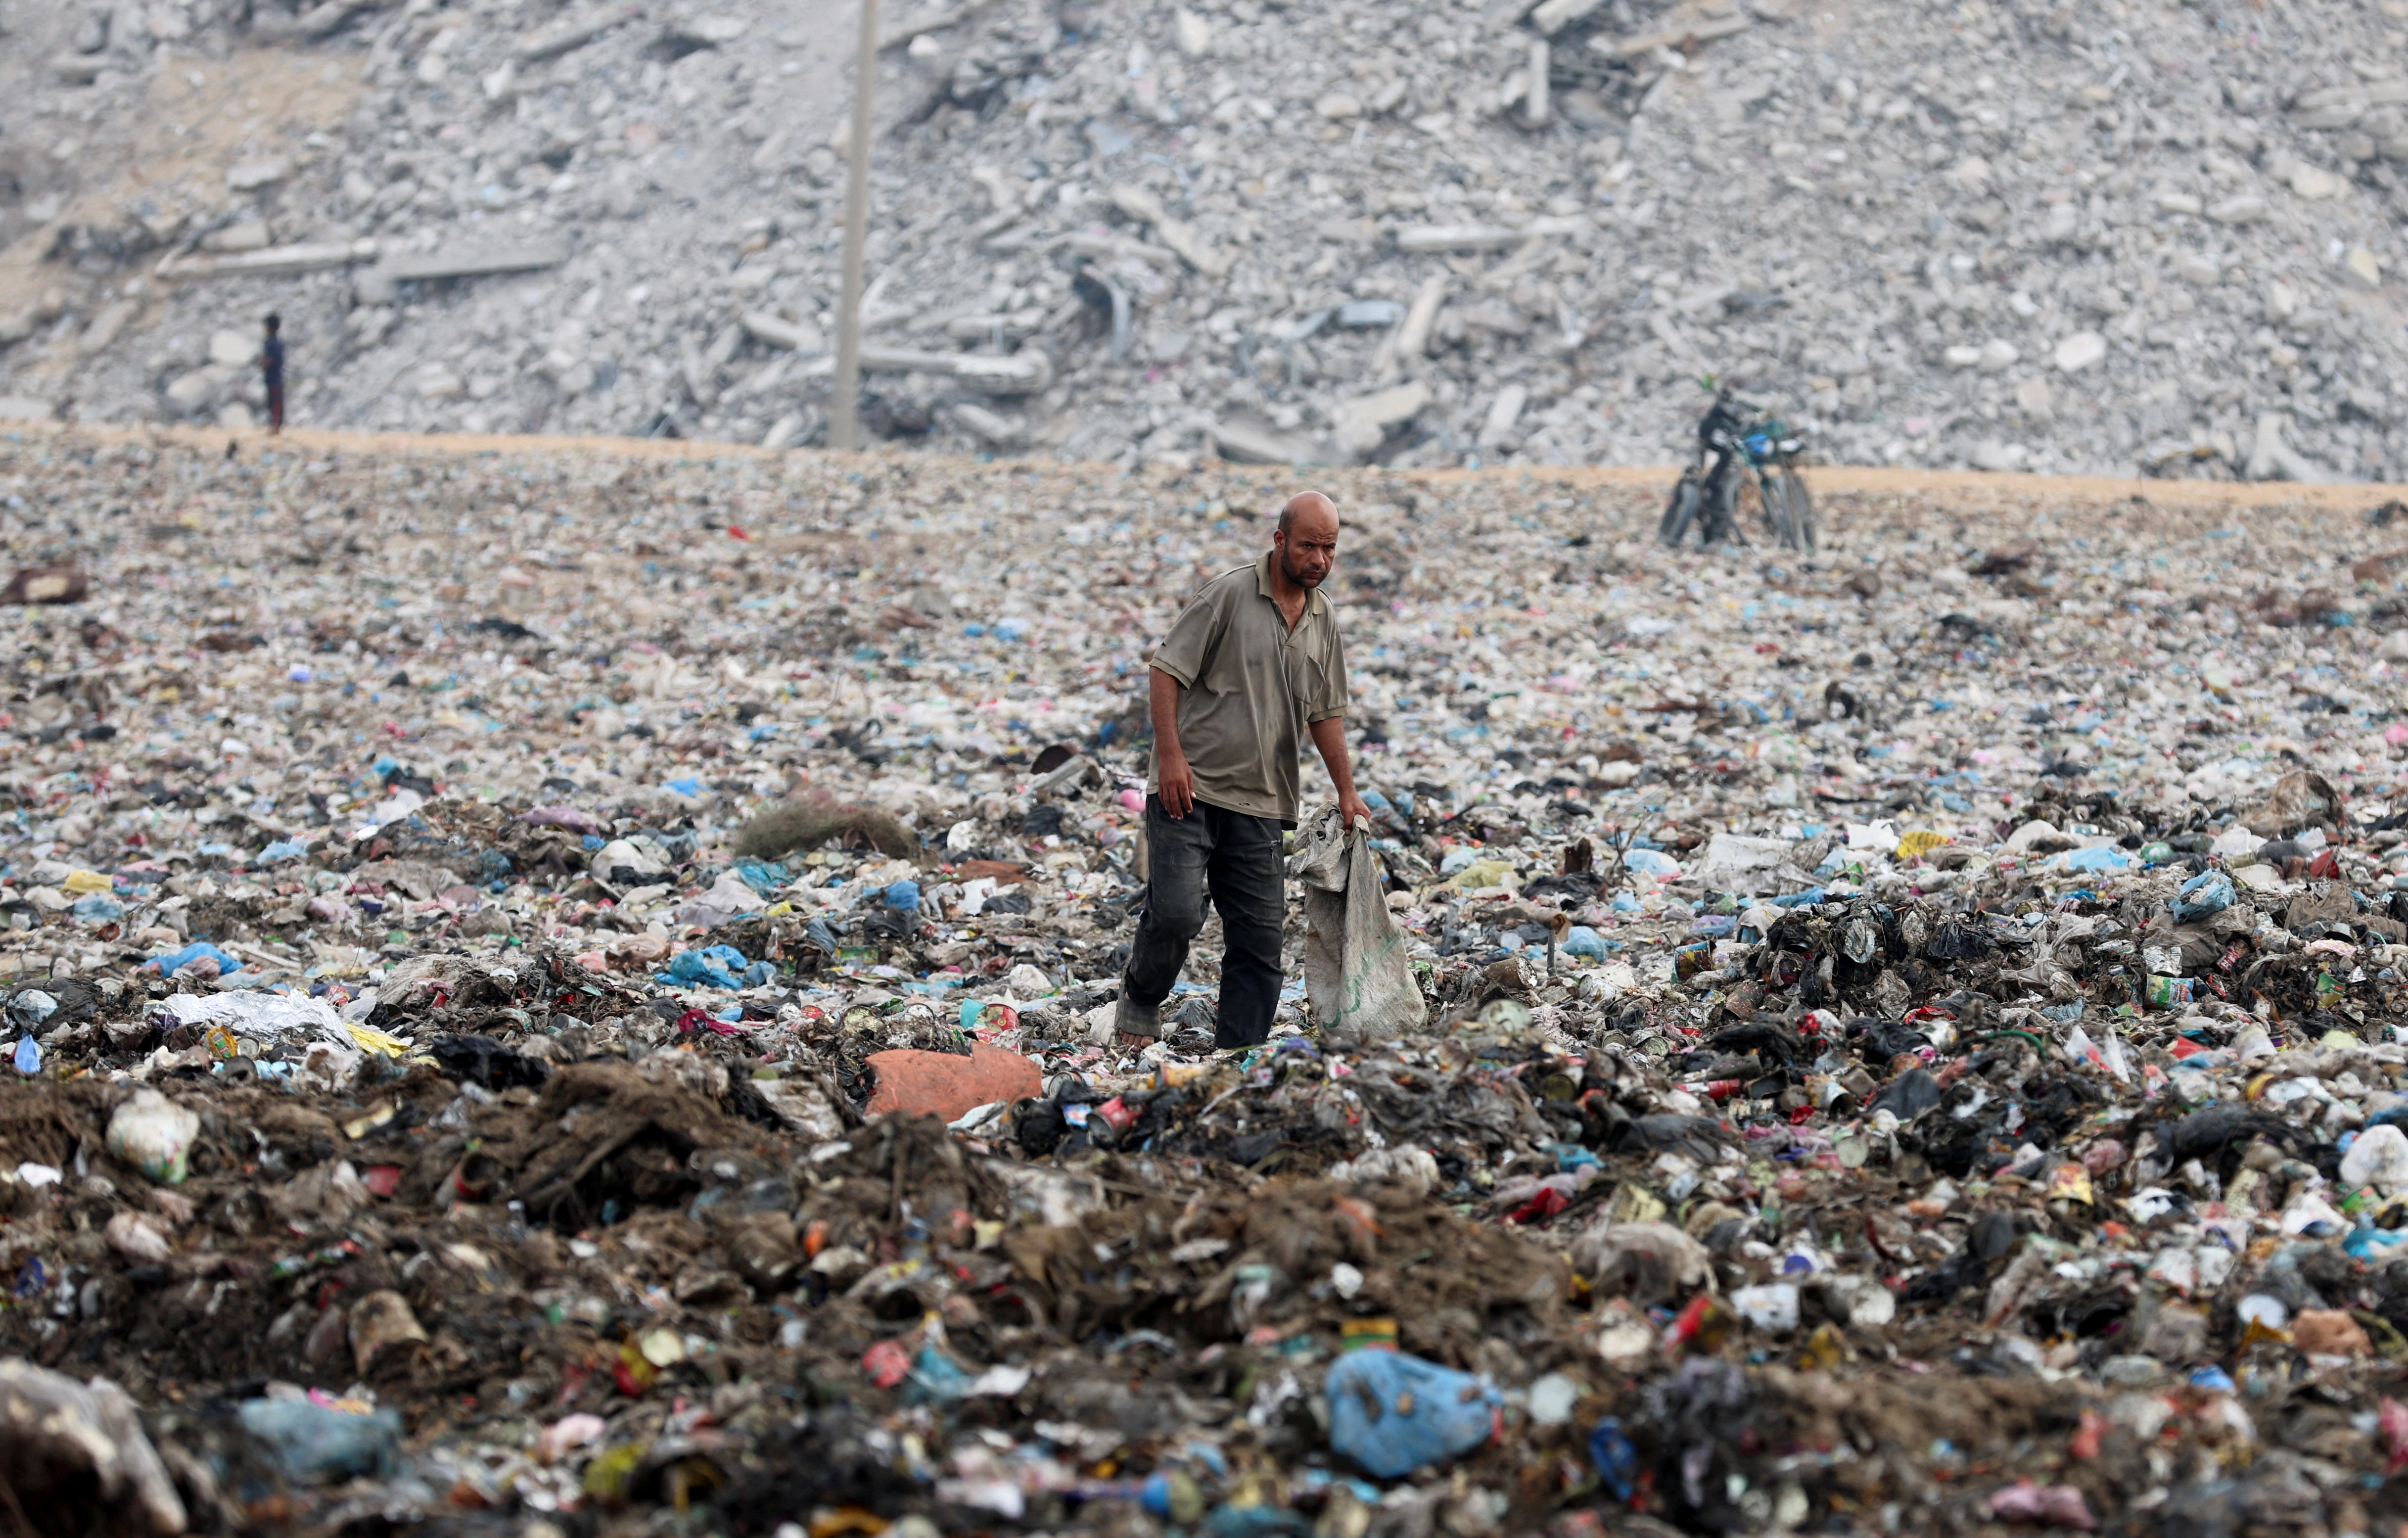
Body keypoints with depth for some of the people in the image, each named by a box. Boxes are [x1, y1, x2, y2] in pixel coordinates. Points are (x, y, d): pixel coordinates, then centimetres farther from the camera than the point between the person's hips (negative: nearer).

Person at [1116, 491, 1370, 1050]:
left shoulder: (1325, 621, 13)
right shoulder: (1229, 594, -7)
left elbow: (1326, 713, 22)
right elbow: (1165, 670, -8)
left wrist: (1347, 792, 17)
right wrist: (1170, 754, -16)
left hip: (1259, 805, 6)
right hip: (1189, 791, -6)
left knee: (1260, 936, 1)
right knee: (1176, 911, -16)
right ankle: (1141, 998, 13)